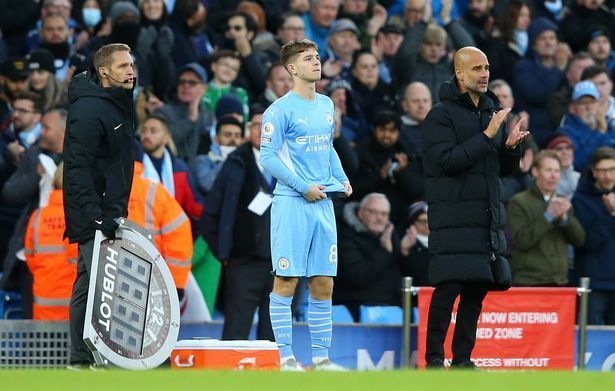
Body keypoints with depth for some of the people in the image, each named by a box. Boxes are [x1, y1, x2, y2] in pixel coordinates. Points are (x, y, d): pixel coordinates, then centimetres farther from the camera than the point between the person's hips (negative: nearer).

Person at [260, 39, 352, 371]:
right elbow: (268, 157, -10)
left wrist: (342, 179, 9)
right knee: (286, 281, -5)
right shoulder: (280, 110, -7)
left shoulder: (326, 105, 14)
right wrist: (303, 187, -15)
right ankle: (286, 358, -1)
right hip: (291, 203, -7)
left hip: (323, 204, 7)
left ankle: (320, 356, 13)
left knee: (323, 284, 7)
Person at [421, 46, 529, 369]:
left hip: (487, 217, 7)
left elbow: (504, 169, 19)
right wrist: (487, 136, -19)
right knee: (449, 287, -10)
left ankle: (462, 357, 12)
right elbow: (447, 161, -17)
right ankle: (434, 357, -2)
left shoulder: (491, 111, 16)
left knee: (477, 288, 6)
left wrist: (511, 146, -2)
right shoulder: (441, 114, -4)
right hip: (452, 217, -7)